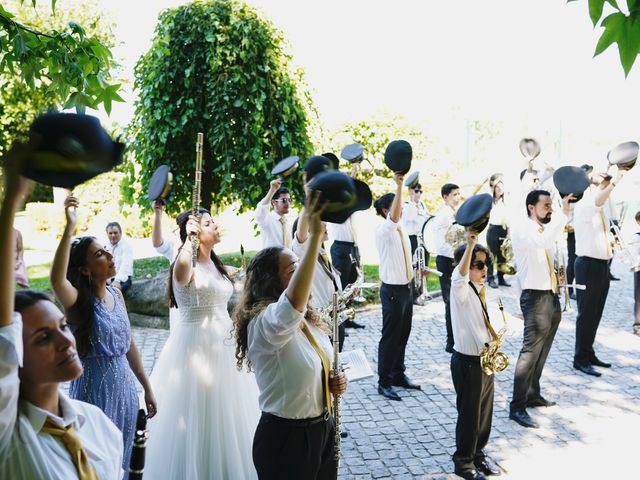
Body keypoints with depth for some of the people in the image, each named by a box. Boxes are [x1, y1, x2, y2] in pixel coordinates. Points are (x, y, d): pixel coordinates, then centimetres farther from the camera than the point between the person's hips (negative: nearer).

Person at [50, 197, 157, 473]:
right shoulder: (78, 301, -15)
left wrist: (147, 388, 12)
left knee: (122, 460, 20)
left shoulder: (116, 294, 2)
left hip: (124, 388, 6)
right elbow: (56, 280, -40)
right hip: (95, 390, -5)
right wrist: (70, 227, -42)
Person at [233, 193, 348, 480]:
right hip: (285, 439, -8)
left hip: (322, 430, 8)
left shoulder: (307, 319, 4)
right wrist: (315, 235, -50)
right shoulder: (264, 322, -24)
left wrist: (334, 382, -4)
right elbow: (292, 304, -48)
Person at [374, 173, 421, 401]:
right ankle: (384, 382, 12)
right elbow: (394, 217, -37)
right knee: (390, 336, 0)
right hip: (392, 290, -8)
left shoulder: (400, 230, 9)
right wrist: (399, 186, -42)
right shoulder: (383, 229, -16)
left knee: (403, 334, 17)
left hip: (407, 287, 8)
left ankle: (398, 374, 31)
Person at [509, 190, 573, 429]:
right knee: (530, 351, -9)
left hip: (552, 296, 9)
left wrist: (555, 274, 6)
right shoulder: (522, 231, -13)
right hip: (535, 298, -9)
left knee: (542, 351, 17)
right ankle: (517, 407, -2)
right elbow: (543, 241, -36)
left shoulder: (547, 229, 13)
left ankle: (533, 394, 31)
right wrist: (563, 213, -33)